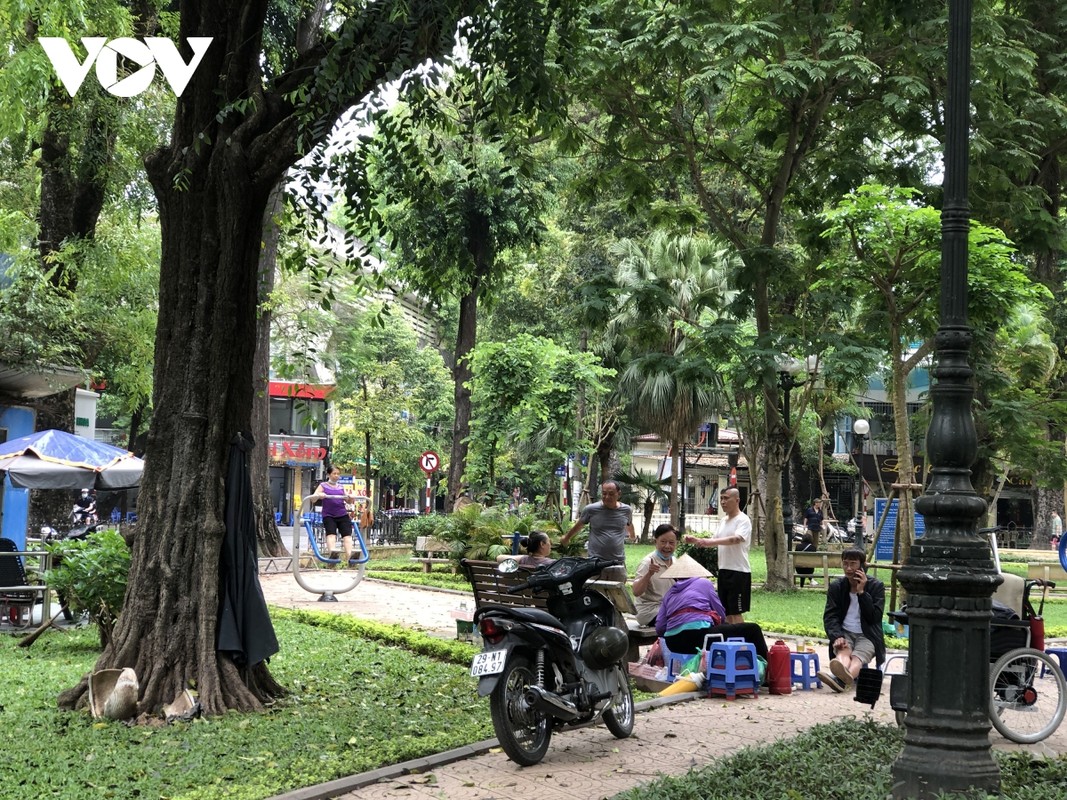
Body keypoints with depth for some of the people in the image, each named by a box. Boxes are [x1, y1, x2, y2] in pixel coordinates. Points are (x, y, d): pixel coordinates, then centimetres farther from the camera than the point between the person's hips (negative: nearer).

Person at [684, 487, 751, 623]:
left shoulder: (743, 520, -11)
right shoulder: (725, 521, 15)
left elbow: (736, 539, -28)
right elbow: (715, 542, 23)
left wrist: (709, 541, -36)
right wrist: (697, 540, 6)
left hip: (738, 572, -8)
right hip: (724, 571, 8)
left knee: (735, 612, -6)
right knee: (727, 612, 13)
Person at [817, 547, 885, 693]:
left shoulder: (876, 586, 1)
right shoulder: (836, 586, 7)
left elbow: (875, 617, -8)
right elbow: (829, 616, 0)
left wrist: (861, 592, -16)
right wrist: (837, 637, -19)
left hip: (867, 636, -2)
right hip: (844, 633, 2)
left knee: (857, 657, -34)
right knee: (843, 652, -33)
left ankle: (841, 678, -69)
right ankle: (842, 675, -68)